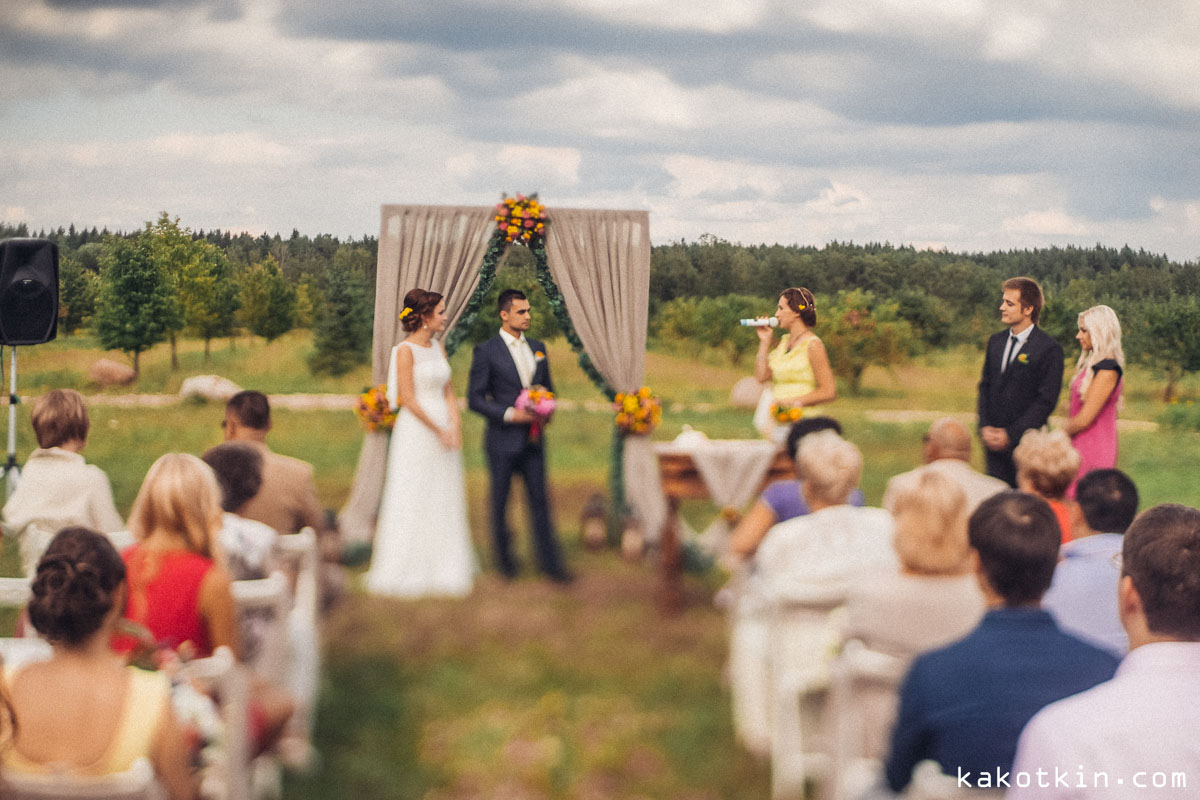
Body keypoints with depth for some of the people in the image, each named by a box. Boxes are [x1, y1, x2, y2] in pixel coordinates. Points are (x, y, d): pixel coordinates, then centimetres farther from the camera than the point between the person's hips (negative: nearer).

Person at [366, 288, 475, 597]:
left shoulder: (438, 348, 12)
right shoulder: (406, 350, -10)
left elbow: (448, 393, 12)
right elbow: (408, 399, -14)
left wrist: (455, 428, -2)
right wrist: (439, 431, -12)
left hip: (444, 429, 7)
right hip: (417, 430, -7)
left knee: (445, 500, 9)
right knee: (415, 500, -2)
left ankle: (442, 570, 17)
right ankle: (407, 574, 6)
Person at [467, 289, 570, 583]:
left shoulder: (538, 348, 10)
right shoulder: (486, 351, -7)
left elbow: (548, 388, 20)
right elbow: (475, 398, -9)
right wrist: (509, 414, -18)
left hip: (533, 440, 4)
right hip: (502, 440, -4)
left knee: (540, 500, 2)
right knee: (500, 502, 7)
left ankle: (550, 562, 4)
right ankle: (504, 557, 22)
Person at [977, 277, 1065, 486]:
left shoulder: (1049, 349, -9)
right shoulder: (996, 342, 13)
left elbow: (1046, 400, -11)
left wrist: (1010, 434, -14)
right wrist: (984, 426, 0)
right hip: (994, 443, 6)